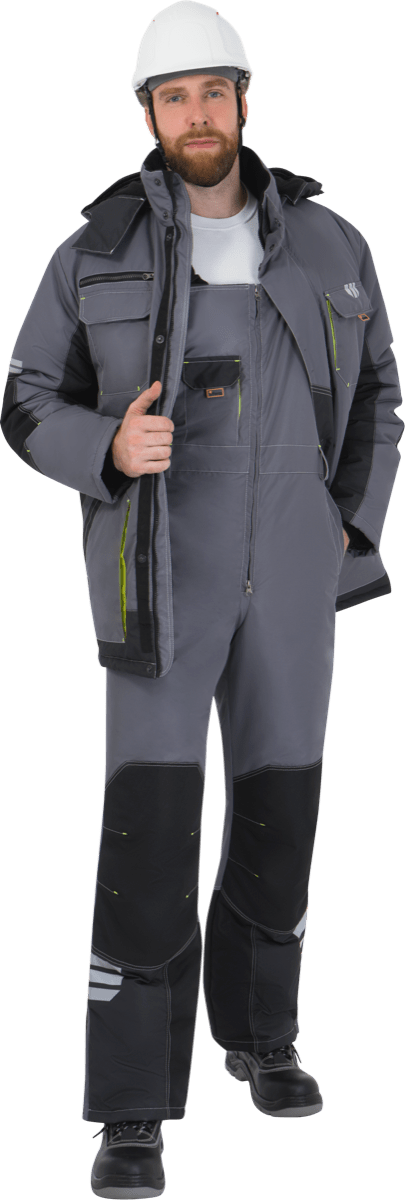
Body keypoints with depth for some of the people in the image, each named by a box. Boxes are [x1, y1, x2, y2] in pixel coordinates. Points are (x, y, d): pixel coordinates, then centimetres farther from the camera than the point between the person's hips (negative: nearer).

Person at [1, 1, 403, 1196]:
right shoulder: (98, 249, -5)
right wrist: (110, 450, -22)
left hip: (288, 563, 3)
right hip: (162, 567, -3)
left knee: (280, 806, 12)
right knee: (151, 826, -12)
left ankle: (256, 1029, 37)